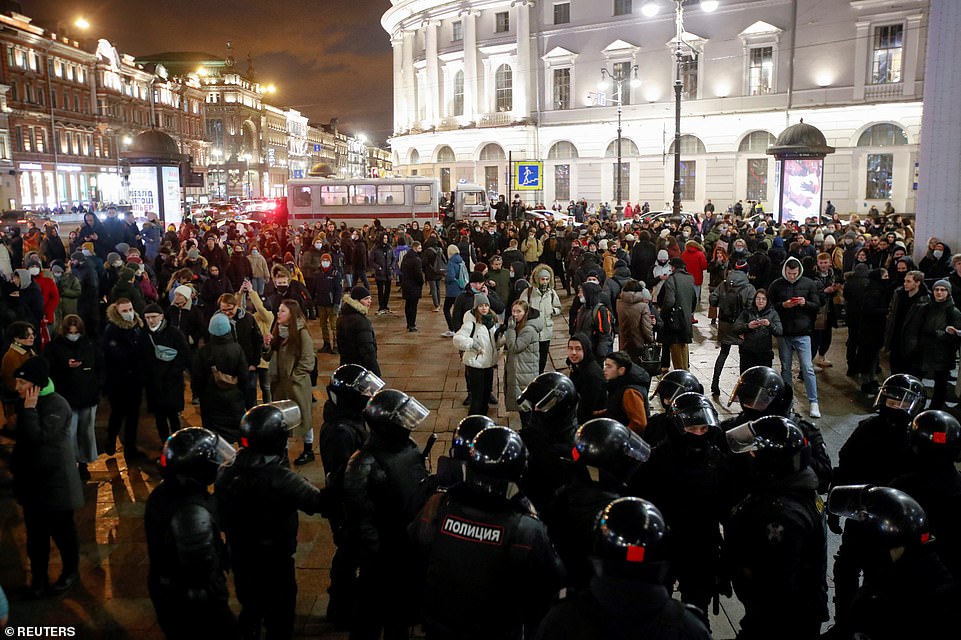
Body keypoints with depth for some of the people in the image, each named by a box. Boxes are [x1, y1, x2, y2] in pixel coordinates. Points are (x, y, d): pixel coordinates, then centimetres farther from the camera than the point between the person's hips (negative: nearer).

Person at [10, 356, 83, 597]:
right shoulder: (28, 403, 4)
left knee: (61, 529, 9)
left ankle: (71, 572, 27)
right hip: (31, 479, 7)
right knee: (35, 531, 13)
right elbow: (23, 439, 17)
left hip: (55, 480, -7)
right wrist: (16, 465, 15)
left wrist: (29, 409, -26)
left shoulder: (57, 405, -20)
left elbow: (39, 437, -28)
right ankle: (38, 576, 26)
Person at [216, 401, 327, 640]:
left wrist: (233, 545, 15)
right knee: (279, 618, 17)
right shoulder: (281, 479, -31)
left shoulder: (226, 473, -11)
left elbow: (220, 516, 0)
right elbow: (318, 502, -22)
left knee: (250, 608, 28)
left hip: (240, 559, 6)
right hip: (275, 562, -5)